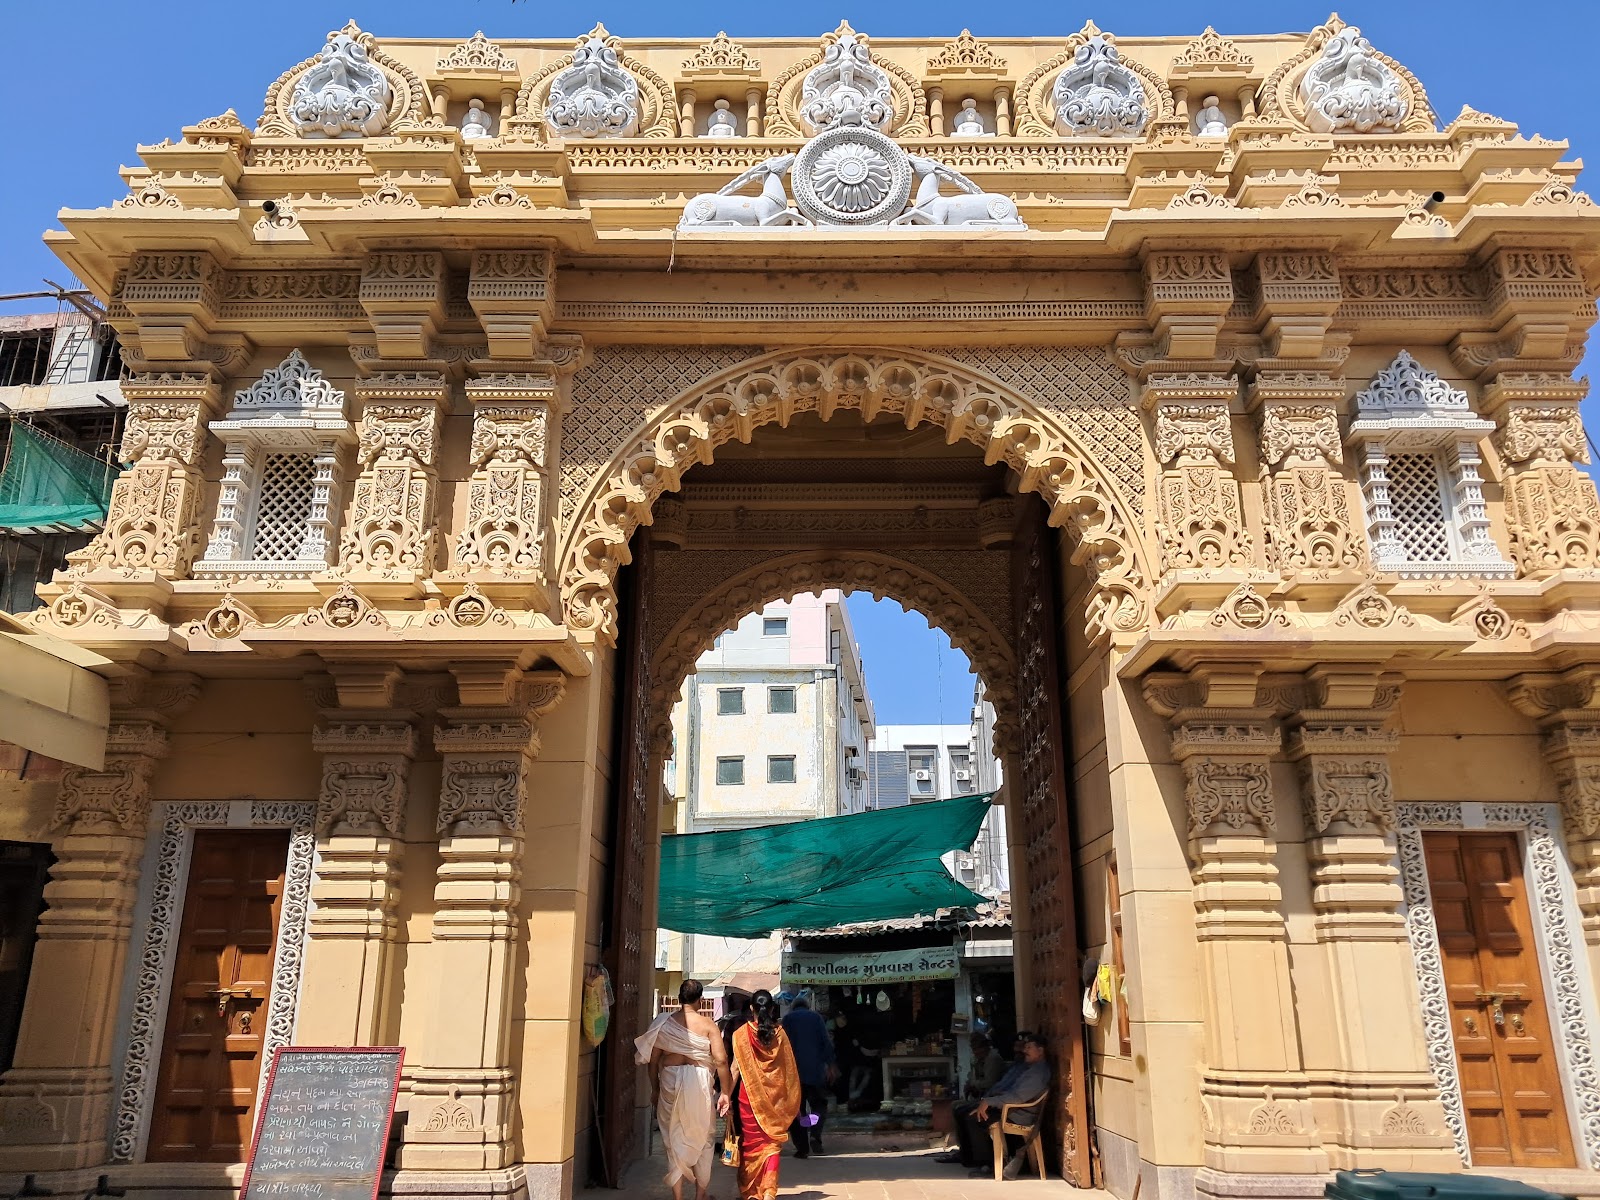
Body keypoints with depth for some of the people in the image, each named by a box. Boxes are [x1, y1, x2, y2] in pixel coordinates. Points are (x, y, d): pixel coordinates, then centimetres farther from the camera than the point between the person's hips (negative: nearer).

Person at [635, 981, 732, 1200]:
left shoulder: (664, 1023, 1)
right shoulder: (708, 1024, -4)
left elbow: (653, 1059, 3)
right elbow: (721, 1060, -8)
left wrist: (654, 1089, 15)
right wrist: (725, 1092, -1)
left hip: (670, 1081, 1)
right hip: (699, 1081, -1)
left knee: (674, 1140, 12)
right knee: (701, 1140, 15)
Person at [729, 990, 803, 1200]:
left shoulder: (742, 1033, -7)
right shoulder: (780, 1033, -1)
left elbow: (736, 1068, -9)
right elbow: (789, 1069, 2)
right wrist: (792, 1101, 11)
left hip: (749, 1095, -1)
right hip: (774, 1096, 1)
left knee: (750, 1142, 12)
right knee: (771, 1142, 6)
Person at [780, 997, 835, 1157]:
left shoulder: (787, 1019, 8)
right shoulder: (816, 1017, 8)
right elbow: (826, 1042, 1)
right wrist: (830, 1066, 3)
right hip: (815, 1070, 0)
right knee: (819, 1104, 10)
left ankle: (802, 1147, 1)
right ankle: (815, 1136, -13)